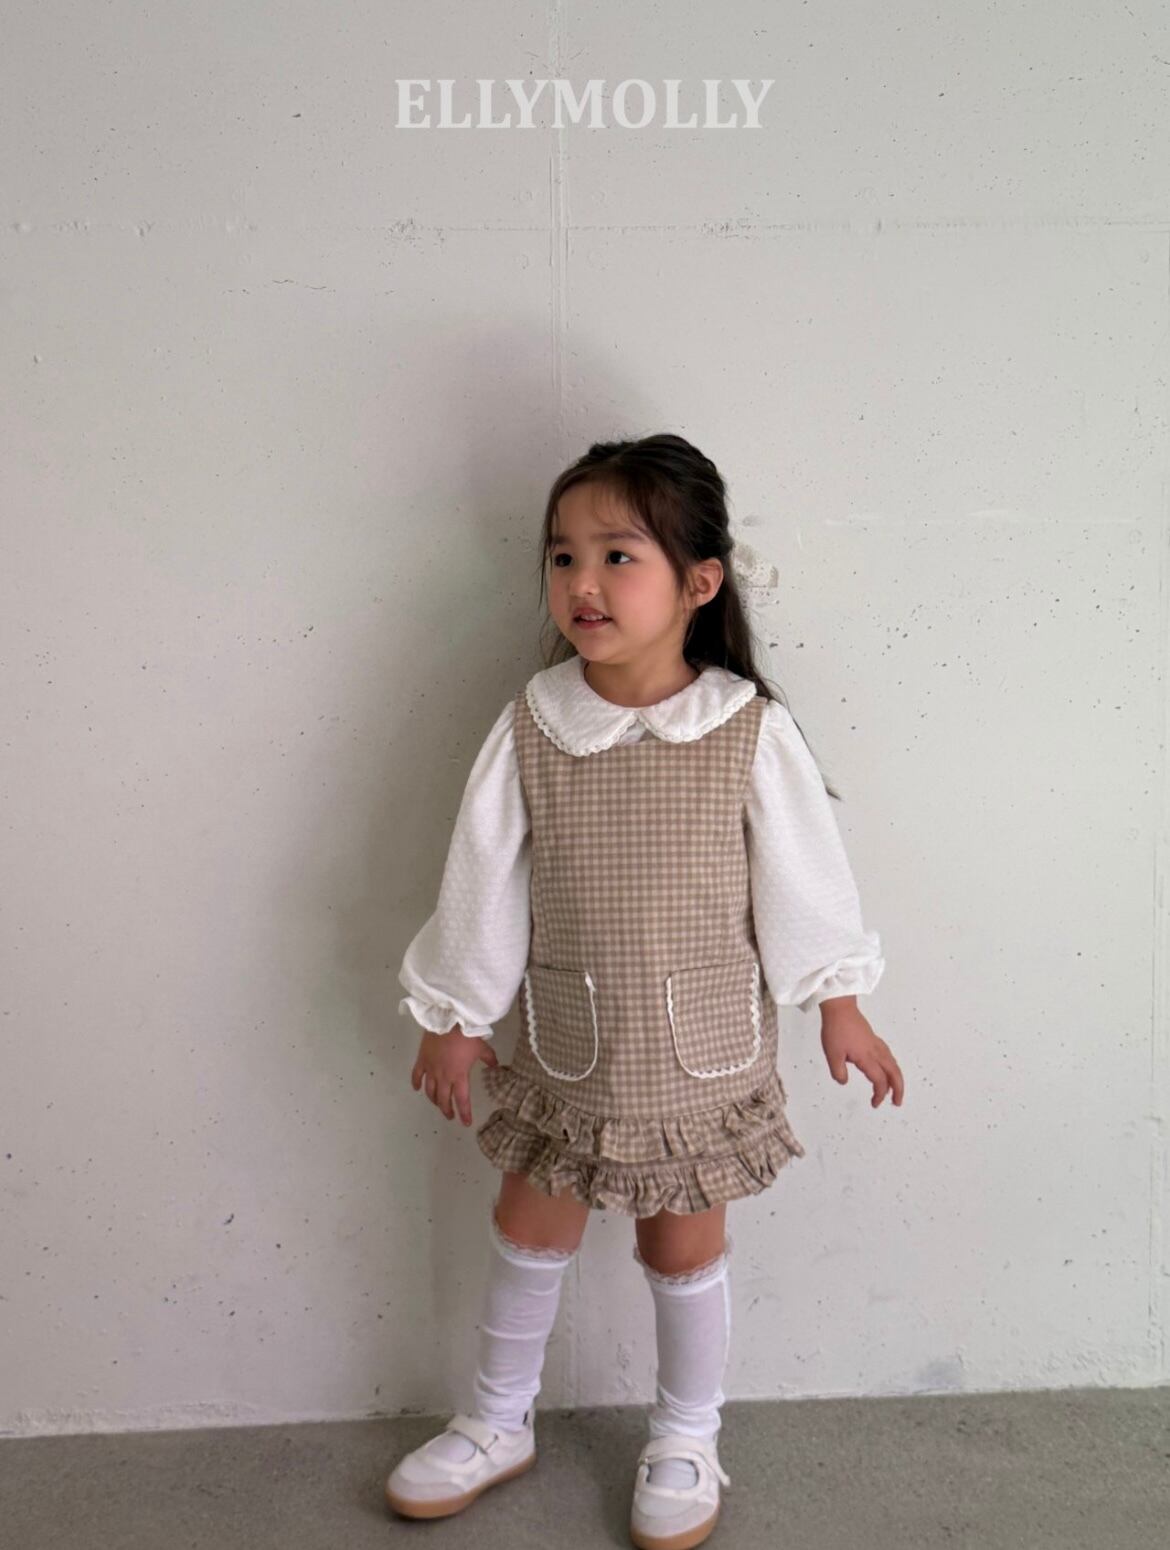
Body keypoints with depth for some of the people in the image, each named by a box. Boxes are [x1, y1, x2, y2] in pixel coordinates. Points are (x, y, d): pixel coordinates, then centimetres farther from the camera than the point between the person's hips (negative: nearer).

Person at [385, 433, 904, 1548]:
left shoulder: (750, 732, -16)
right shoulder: (530, 726, -12)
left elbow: (803, 876, -5)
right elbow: (483, 878, -3)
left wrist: (840, 1009, 2)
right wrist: (454, 1018, 3)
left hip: (702, 1046, -2)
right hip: (563, 1041, 2)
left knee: (683, 1247, 14)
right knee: (530, 1228, 18)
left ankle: (687, 1441, 41)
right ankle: (499, 1425, 43)